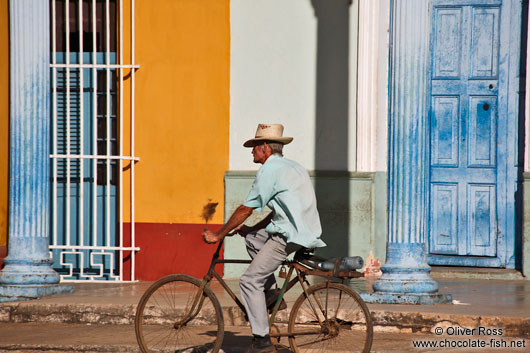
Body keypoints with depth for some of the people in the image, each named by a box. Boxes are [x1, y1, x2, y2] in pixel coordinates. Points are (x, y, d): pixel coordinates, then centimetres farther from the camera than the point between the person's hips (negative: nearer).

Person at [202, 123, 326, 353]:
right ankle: (271, 294, 19)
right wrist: (251, 228, 25)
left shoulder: (269, 170, -8)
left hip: (290, 236, -9)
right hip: (305, 229, 9)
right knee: (252, 239, 25)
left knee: (250, 281, -5)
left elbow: (246, 209, -7)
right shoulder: (292, 166, 20)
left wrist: (218, 235, 1)